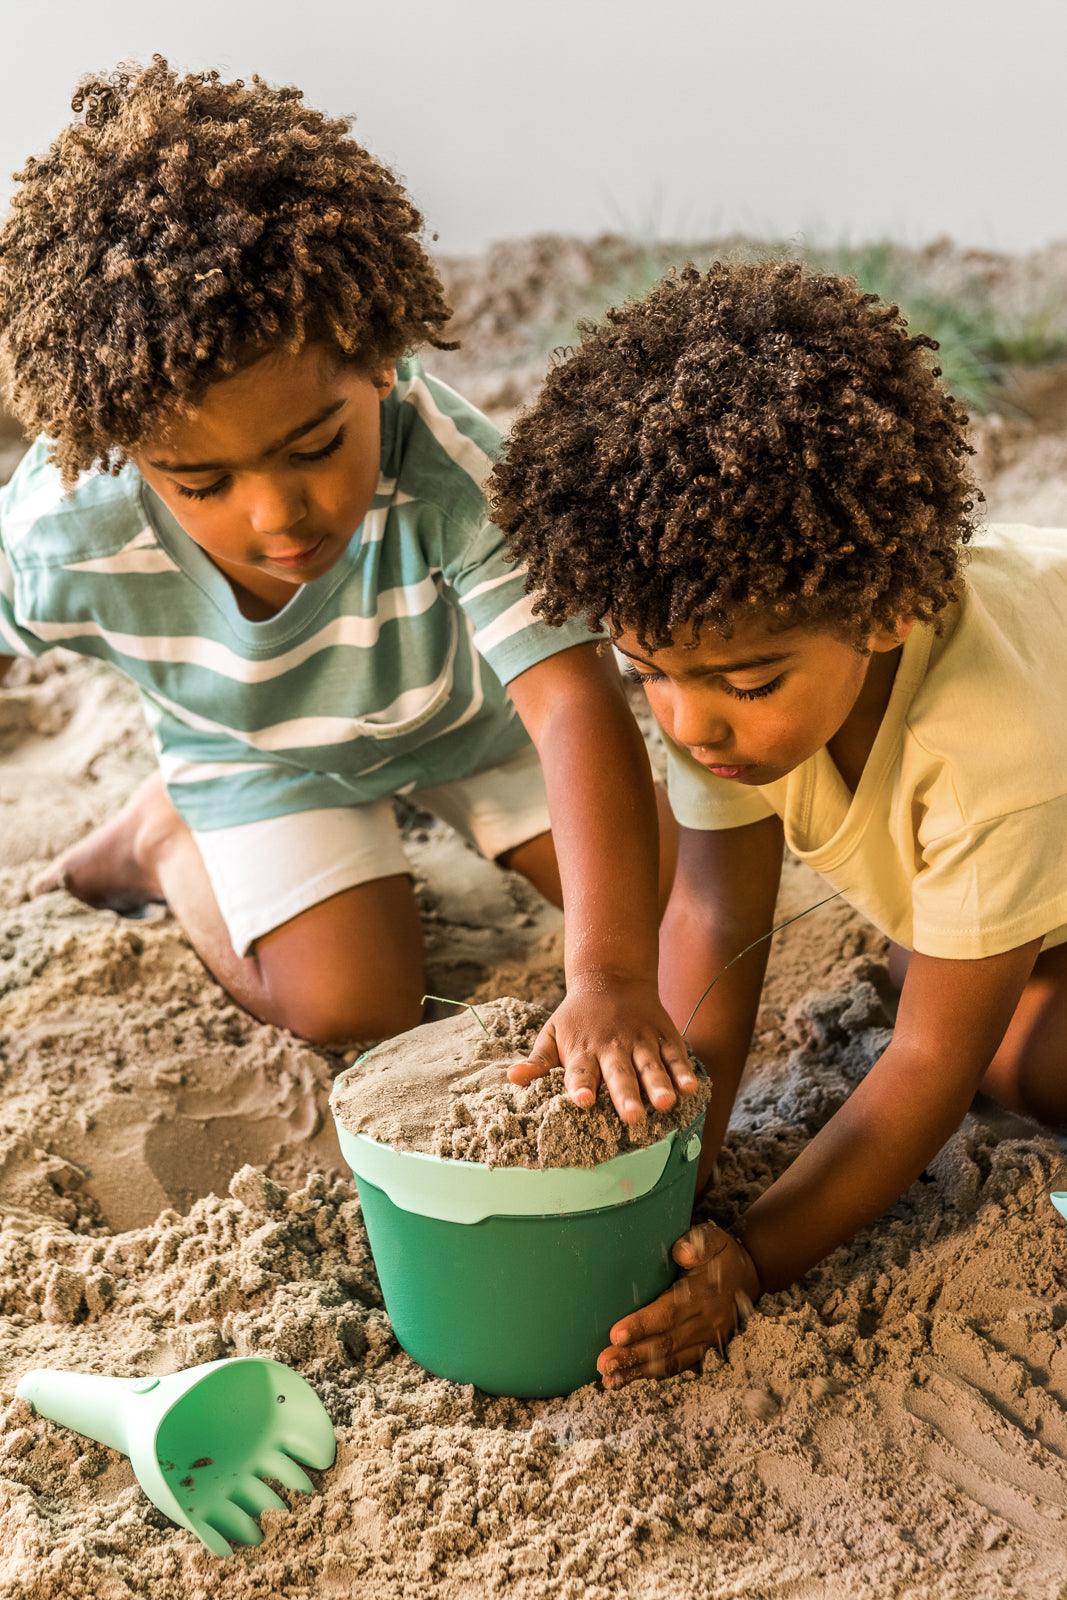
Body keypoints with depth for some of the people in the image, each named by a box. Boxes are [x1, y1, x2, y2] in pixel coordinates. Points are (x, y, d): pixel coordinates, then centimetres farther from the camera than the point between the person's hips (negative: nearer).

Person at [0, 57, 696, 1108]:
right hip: (254, 750, -1)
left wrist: (611, 975, -61)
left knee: (670, 900, 1)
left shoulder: (452, 476, -43)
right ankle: (160, 843, 11)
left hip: (466, 708, 1)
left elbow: (575, 702, -50)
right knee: (352, 1010, -15)